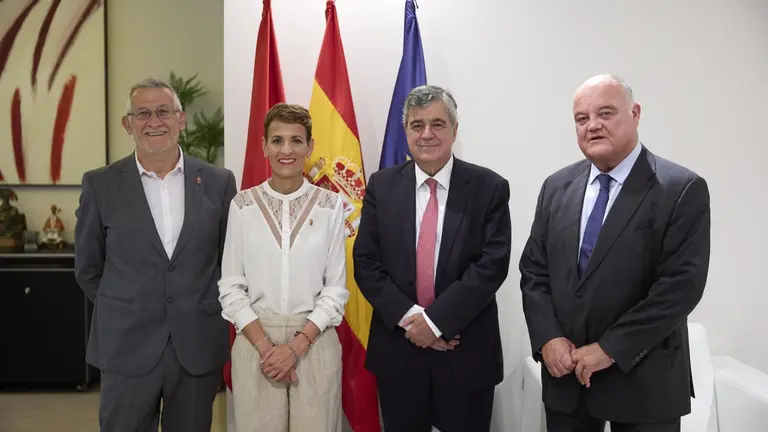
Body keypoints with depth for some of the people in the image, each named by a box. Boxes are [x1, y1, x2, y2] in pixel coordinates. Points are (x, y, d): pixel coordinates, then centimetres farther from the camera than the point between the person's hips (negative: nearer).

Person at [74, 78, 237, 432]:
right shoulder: (101, 184, -1)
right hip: (127, 347, -1)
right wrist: (122, 313, 6)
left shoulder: (218, 181, 1)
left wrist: (209, 308, 5)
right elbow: (88, 269, 7)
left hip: (198, 347, 1)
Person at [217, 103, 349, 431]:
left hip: (315, 341, 0)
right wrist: (265, 346, -10)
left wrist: (297, 345, -11)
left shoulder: (330, 205, -1)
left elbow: (336, 288, -1)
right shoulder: (243, 205, -1)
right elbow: (230, 287, 0)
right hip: (255, 341, 0)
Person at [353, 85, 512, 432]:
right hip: (397, 348, 2)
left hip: (467, 351, -1)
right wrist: (408, 316, -14)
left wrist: (435, 319, -17)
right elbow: (366, 263, -1)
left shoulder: (489, 188, -5)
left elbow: (492, 264, -12)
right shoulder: (381, 186, 2)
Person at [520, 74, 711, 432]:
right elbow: (534, 271, 5)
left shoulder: (683, 189, -9)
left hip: (642, 380, -4)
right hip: (565, 372, 4)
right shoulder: (557, 187, 5)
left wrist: (610, 348, -17)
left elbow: (681, 284, -15)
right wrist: (548, 338, -8)